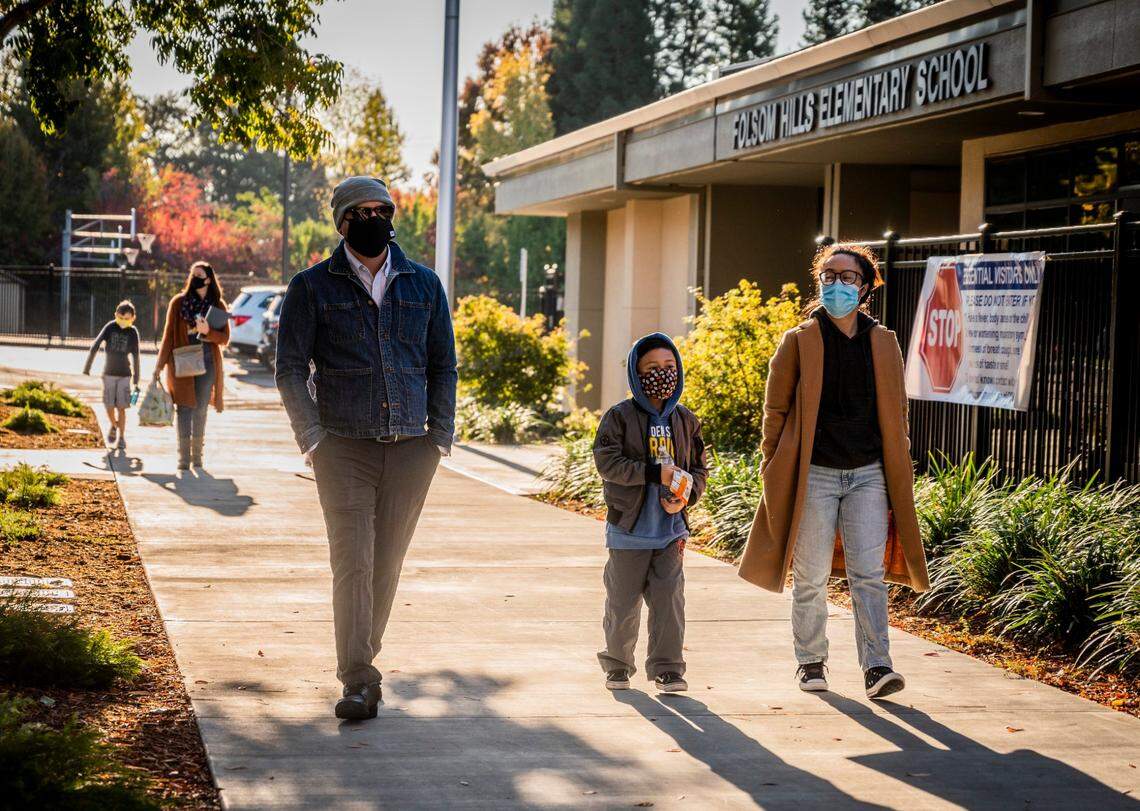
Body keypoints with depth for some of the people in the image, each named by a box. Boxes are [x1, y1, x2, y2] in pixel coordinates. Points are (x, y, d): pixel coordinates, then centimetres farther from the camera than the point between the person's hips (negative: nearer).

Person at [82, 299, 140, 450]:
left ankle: (121, 437, 3)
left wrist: (136, 380, -5)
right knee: (109, 407, 2)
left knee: (121, 407, -5)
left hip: (124, 375, -1)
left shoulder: (133, 332, -6)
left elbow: (135, 357, -4)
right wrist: (87, 367, -14)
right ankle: (114, 426, 30)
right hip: (108, 374, 1)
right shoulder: (110, 327, -6)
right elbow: (95, 346, -8)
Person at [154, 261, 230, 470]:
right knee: (184, 408, -6)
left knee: (201, 409, 6)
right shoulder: (179, 302, 3)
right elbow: (168, 335, 5)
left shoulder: (218, 305, 6)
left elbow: (224, 338, 4)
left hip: (207, 362, 1)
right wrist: (160, 365, 2)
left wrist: (207, 331, -16)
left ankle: (197, 454, 16)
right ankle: (183, 457, -6)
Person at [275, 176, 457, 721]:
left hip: (411, 451, 3)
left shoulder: (424, 285, 12)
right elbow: (291, 369, 3)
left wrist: (439, 437, 5)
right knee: (352, 563, -11)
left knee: (386, 564, 7)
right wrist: (313, 440, -7)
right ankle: (357, 682, -11)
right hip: (345, 449, -3)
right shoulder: (312, 287, 4)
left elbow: (443, 366, 15)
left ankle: (361, 661, 23)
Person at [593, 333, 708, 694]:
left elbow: (699, 468, 12)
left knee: (669, 599, -2)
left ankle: (667, 669, 6)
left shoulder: (685, 420, 8)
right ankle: (618, 665, 25)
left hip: (670, 530, 3)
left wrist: (686, 496, -8)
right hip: (629, 529, -2)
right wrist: (655, 474, -22)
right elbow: (607, 463, -14)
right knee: (624, 603, 7)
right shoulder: (619, 417, -5)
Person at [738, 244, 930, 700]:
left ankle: (876, 668, -7)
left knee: (869, 574, -6)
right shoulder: (798, 342, 0)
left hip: (867, 474, 2)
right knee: (810, 579, 5)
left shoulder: (883, 343, 7)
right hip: (814, 475, -1)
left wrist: (898, 476, 10)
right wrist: (774, 471, 0)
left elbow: (896, 415, 13)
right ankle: (811, 662, 19)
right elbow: (776, 409, 3)